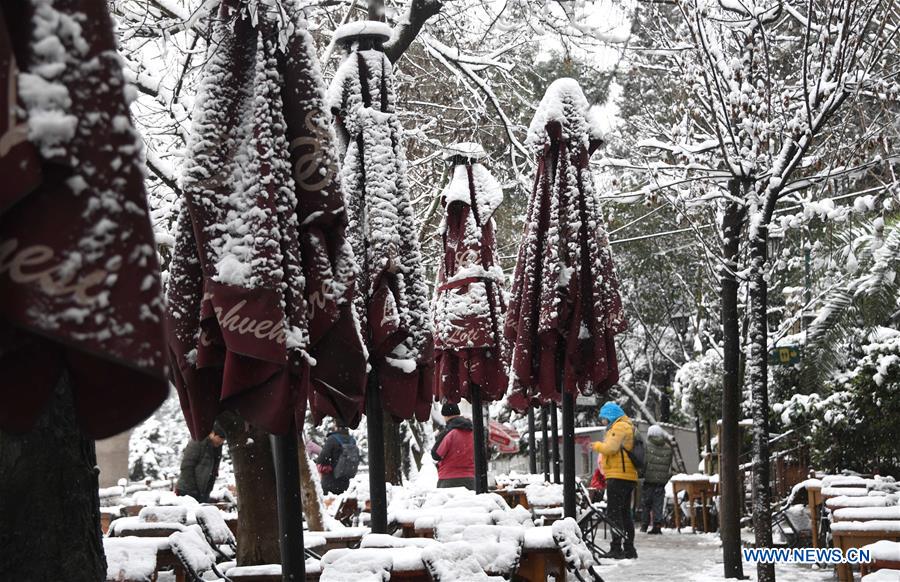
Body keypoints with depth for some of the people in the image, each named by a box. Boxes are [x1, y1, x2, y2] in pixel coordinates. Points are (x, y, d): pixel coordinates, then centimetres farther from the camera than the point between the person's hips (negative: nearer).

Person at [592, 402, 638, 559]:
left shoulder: (619, 427, -8)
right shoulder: (627, 427, 24)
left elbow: (610, 448, -18)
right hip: (629, 477, 10)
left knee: (614, 512, -10)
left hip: (618, 476, -10)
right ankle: (629, 549, 18)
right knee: (625, 513, 14)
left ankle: (617, 549, -13)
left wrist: (597, 445, -2)